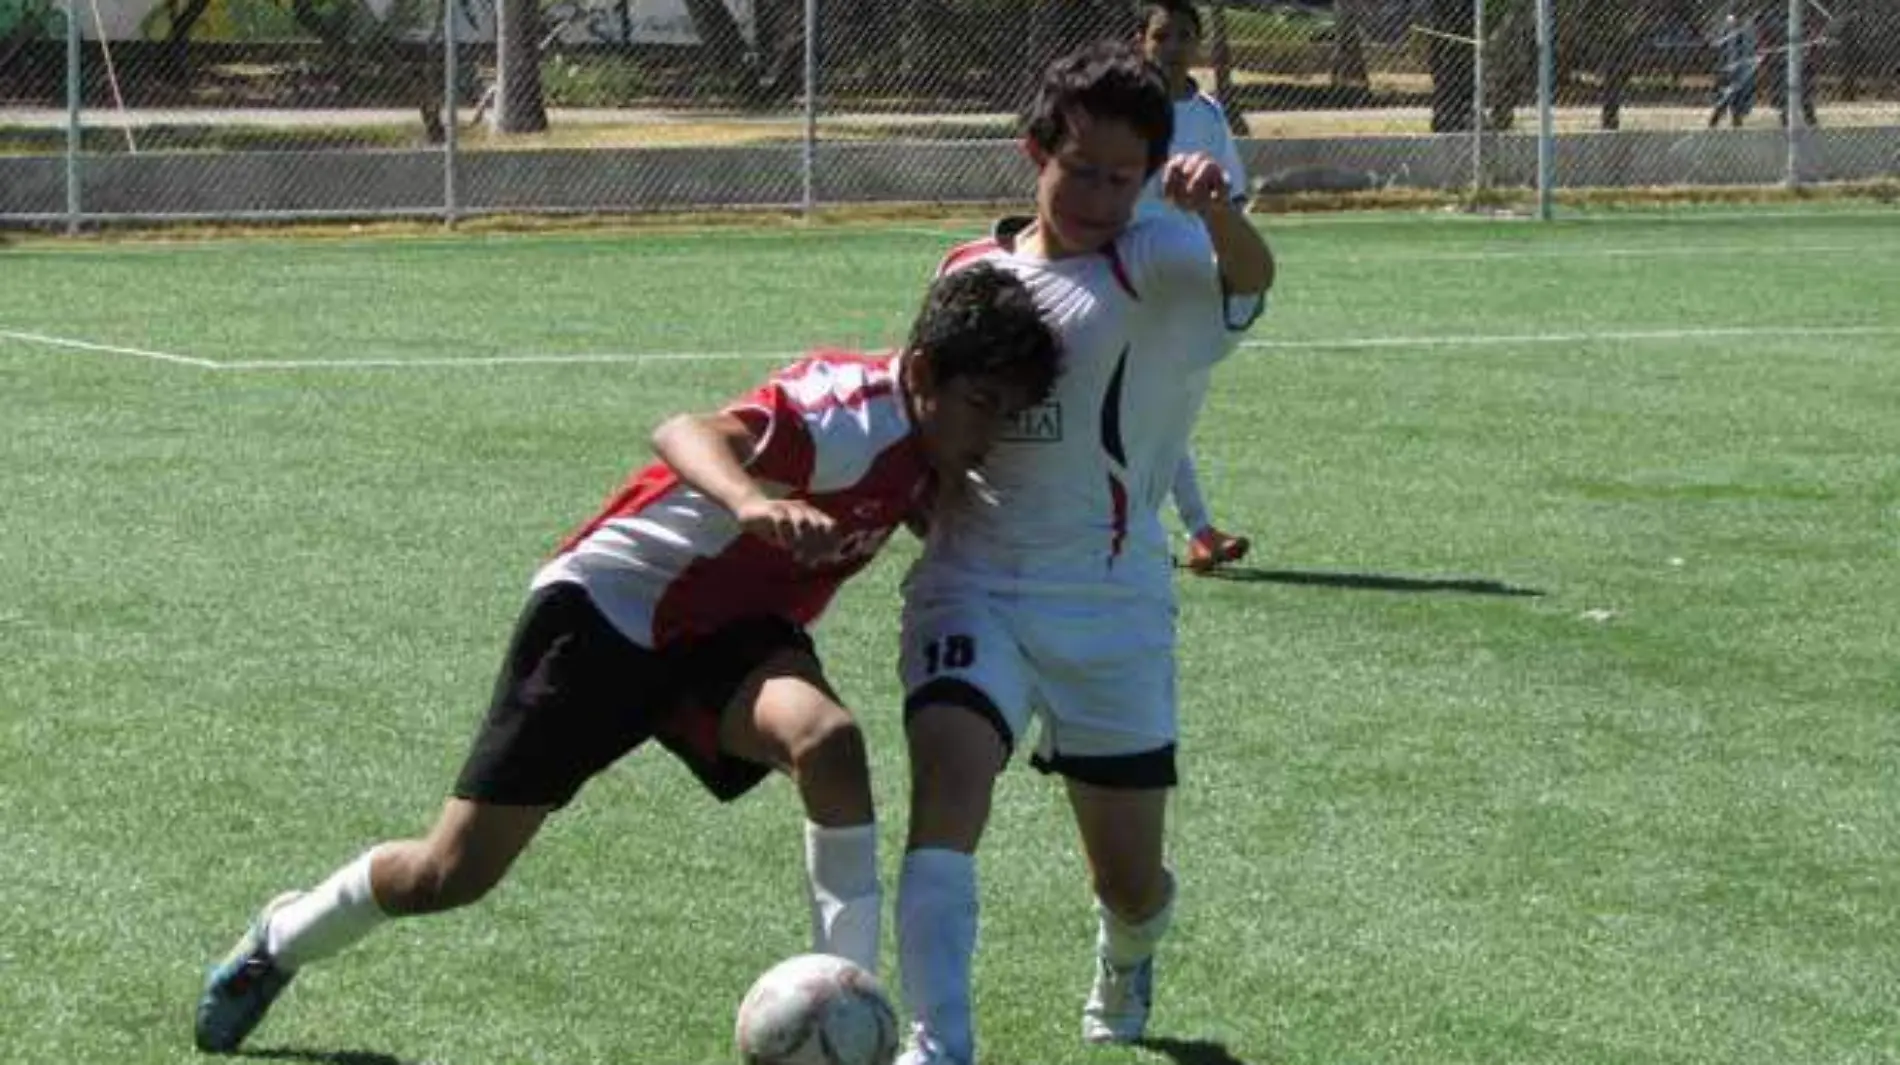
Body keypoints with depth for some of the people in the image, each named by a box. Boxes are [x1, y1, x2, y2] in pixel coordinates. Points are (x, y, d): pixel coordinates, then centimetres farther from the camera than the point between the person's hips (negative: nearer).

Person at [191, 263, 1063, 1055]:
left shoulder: (924, 439, -5)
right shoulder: (853, 416, -30)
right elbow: (684, 434, -50)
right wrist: (752, 501, -69)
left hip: (727, 632, 6)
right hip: (607, 607, -6)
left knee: (827, 739, -29)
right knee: (454, 873, 2)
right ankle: (281, 941, 32)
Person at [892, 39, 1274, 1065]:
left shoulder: (1156, 266, -6)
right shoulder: (970, 272, 8)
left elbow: (1248, 273, -31)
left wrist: (1217, 210, -53)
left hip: (1112, 602, -2)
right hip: (972, 585, 2)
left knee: (1130, 883, 9)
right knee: (945, 796, -26)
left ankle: (1124, 965, 46)